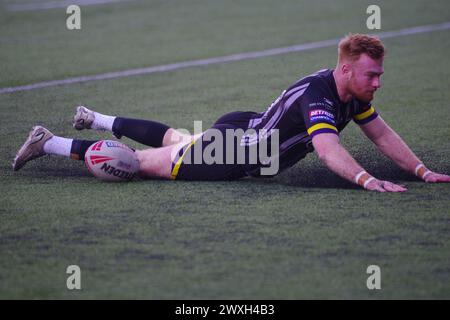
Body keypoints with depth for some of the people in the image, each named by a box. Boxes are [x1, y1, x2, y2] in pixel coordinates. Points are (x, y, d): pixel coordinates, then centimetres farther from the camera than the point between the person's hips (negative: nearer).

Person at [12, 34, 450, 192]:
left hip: (241, 129, 9)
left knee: (174, 139, 33)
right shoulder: (316, 97, -35)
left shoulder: (352, 93, -6)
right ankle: (49, 143, 14)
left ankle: (96, 120, 52)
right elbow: (327, 149, -49)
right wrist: (366, 180, -59)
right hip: (227, 154, -9)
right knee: (140, 162, 4)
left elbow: (382, 135, 4)